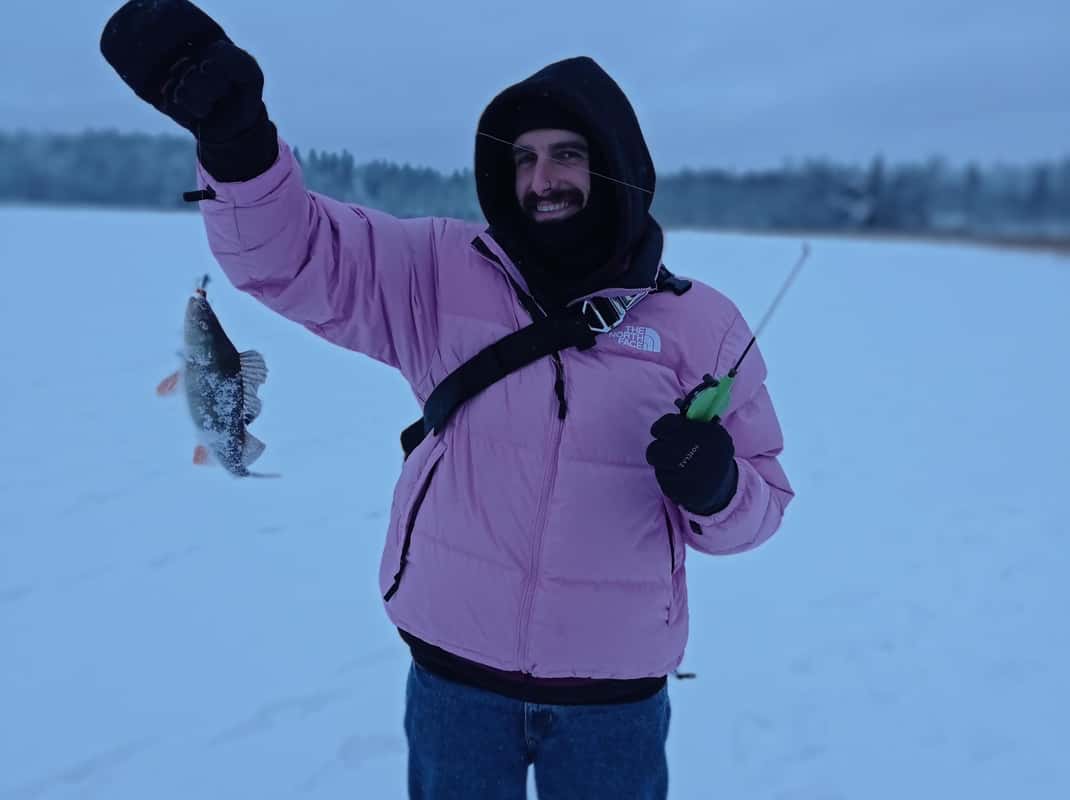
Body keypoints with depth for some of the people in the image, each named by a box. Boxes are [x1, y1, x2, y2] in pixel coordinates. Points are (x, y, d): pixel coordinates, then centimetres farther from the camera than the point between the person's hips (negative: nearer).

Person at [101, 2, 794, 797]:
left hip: (613, 691, 0)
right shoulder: (444, 275, -5)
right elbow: (287, 249, -12)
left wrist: (714, 489, -24)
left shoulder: (699, 324, -6)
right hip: (456, 672, 1)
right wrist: (234, 137, -32)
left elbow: (760, 499, -1)